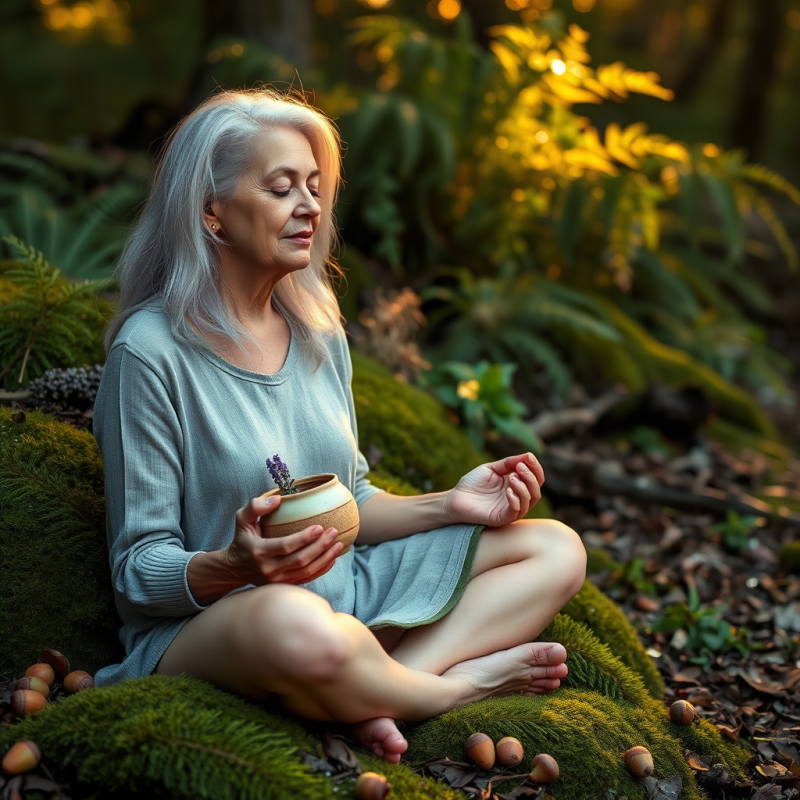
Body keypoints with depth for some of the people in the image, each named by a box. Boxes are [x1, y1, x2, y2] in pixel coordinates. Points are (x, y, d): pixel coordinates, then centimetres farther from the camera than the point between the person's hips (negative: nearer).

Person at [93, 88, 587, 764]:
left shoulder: (319, 332, 8)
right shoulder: (151, 351, -13)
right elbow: (139, 569, -12)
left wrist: (451, 505, -2)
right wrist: (237, 567, -32)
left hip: (346, 592, 8)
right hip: (202, 623, -7)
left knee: (557, 550, 1)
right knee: (298, 624, -43)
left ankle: (378, 693, -20)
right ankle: (459, 684, -10)